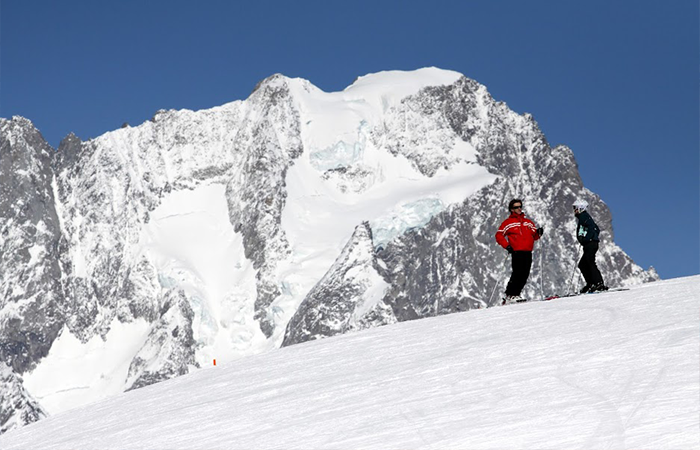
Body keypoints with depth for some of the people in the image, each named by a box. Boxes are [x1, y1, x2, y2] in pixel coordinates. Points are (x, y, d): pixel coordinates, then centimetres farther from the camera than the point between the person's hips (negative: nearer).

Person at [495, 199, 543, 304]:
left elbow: (534, 236, 23)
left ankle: (515, 294, 4)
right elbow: (499, 236, 5)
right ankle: (509, 295, -12)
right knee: (517, 273, -14)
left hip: (528, 252, 5)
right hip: (517, 252, -5)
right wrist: (507, 245, -7)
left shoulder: (528, 222, 22)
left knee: (525, 275, -1)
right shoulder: (508, 222, 7)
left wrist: (538, 233, 1)